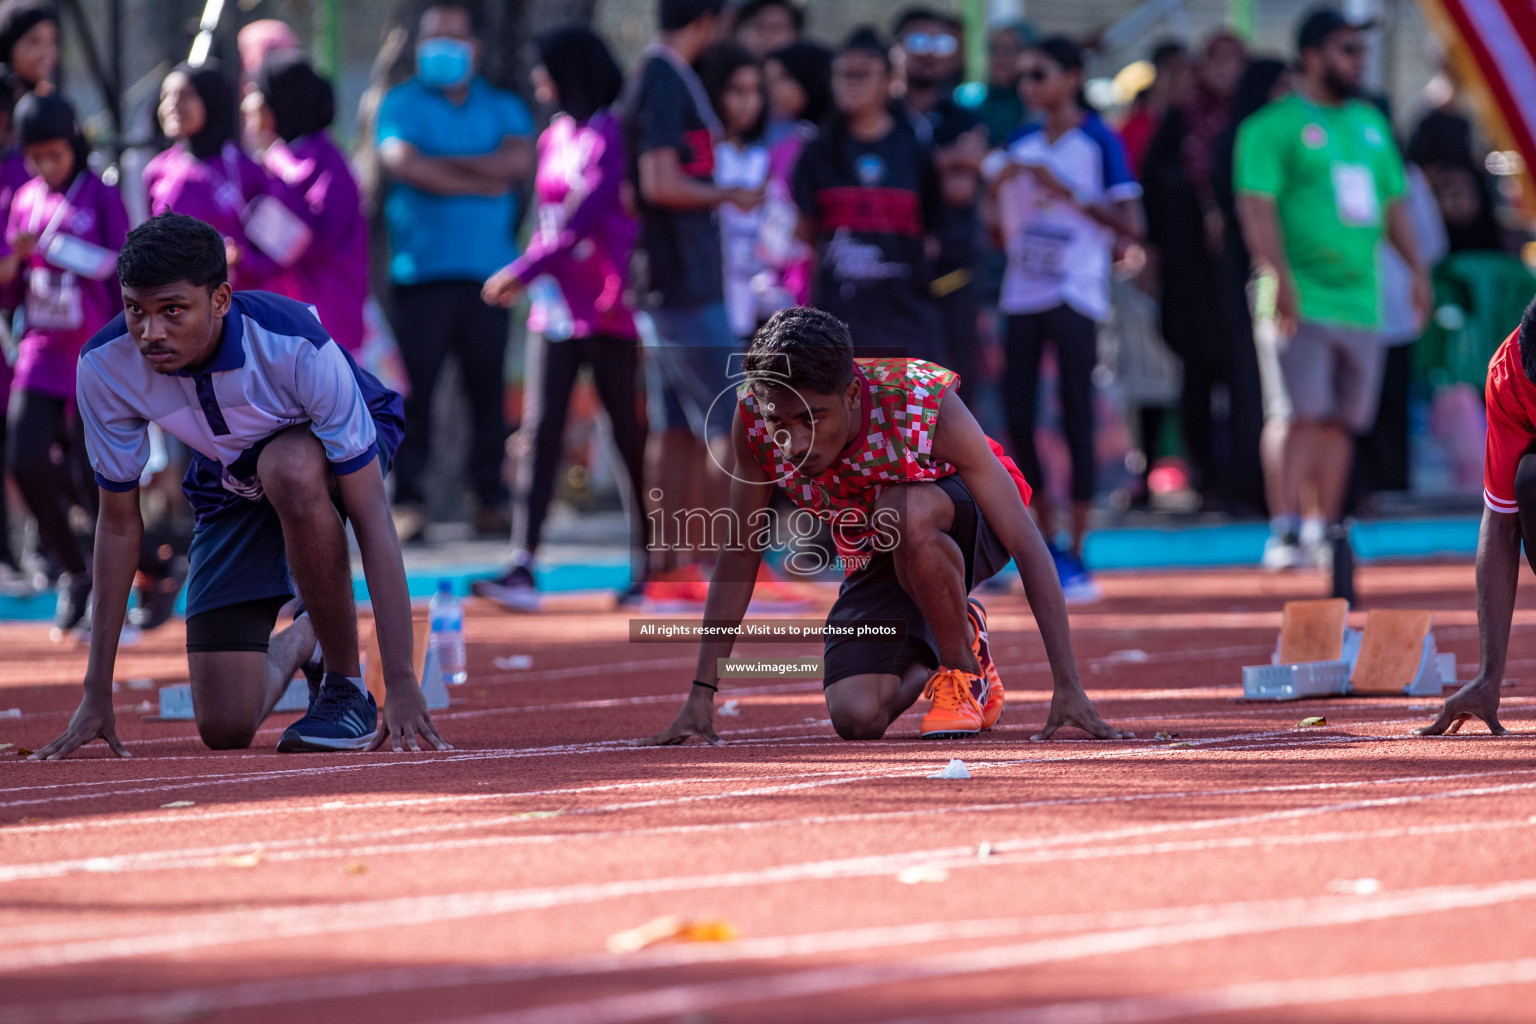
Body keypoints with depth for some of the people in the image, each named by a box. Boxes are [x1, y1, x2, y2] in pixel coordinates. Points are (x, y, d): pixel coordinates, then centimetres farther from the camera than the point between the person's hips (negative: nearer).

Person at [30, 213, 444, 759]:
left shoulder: (299, 347, -38)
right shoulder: (105, 366, -27)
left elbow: (371, 514, -34)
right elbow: (119, 523, -12)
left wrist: (402, 684, -40)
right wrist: (97, 693, -10)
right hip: (230, 485, 3)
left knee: (289, 469, -42)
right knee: (224, 728, -9)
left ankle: (347, 685, -20)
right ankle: (301, 642, 28)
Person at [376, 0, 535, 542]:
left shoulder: (502, 107, 16)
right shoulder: (402, 104, 9)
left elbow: (519, 160, -3)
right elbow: (402, 163, -10)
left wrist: (443, 162, -7)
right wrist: (482, 180, -5)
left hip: (488, 269, 2)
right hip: (420, 269, -2)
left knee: (488, 387, 0)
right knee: (413, 386, -7)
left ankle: (490, 498, 6)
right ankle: (407, 501, -5)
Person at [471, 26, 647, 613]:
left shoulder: (611, 135, -10)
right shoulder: (554, 137, 15)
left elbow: (584, 213, -18)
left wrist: (524, 271, -19)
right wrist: (528, 278, 8)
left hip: (606, 308, -7)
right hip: (555, 309, 7)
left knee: (628, 433, 1)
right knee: (539, 431, -3)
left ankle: (646, 564, 11)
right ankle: (522, 569, -10)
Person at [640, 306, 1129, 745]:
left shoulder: (928, 405, -35)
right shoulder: (755, 419, -26)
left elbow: (1028, 546, -33)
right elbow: (739, 555, -12)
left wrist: (1067, 686, -37)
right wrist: (702, 693, -13)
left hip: (972, 530, -4)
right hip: (877, 563, 4)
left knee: (902, 514, -39)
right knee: (856, 719, -19)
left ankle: (965, 667, -12)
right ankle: (928, 661, 16)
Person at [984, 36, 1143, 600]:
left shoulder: (1098, 142, -4)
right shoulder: (1020, 145, 12)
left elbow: (1129, 224, -9)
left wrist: (1067, 192, -18)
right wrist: (997, 188, -3)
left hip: (1075, 294, -6)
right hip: (1022, 294, 6)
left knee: (1076, 420, -4)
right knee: (1018, 420, 4)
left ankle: (1075, 558, -1)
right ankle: (1046, 547, 18)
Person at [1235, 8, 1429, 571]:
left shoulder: (1370, 123, 17)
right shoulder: (1275, 125, -5)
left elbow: (1393, 203, 23)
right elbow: (1256, 204, -14)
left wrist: (1417, 271, 14)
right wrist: (1280, 276, -24)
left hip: (1360, 298, 6)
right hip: (1305, 300, -6)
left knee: (1343, 420, 7)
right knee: (1308, 415, -15)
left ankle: (1325, 529, 15)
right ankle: (1284, 529, -16)